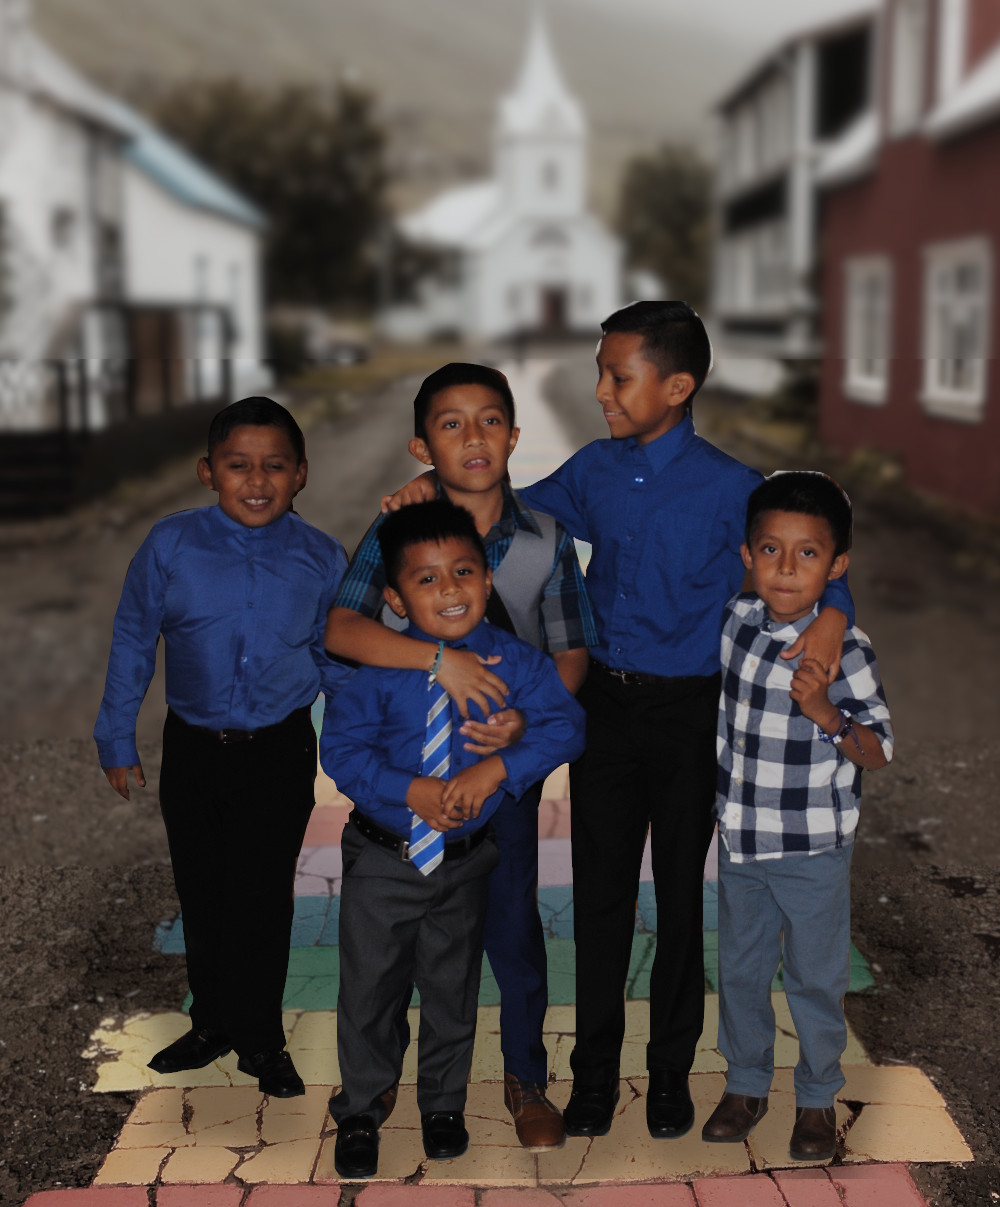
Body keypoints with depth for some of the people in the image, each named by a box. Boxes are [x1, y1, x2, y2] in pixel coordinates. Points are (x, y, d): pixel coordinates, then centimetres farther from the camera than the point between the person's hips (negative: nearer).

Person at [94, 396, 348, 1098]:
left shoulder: (323, 560, -7)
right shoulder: (171, 546, -8)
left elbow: (338, 662, 5)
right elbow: (133, 642, 2)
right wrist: (118, 740, 5)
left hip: (280, 754, -1)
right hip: (192, 750, 1)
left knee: (262, 896, 5)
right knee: (202, 893, 15)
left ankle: (259, 1038, 25)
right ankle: (213, 1024, 35)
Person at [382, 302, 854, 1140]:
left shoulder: (730, 487, -12)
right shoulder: (595, 471, 1)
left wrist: (832, 614, -25)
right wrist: (438, 493, 0)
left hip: (690, 712, -3)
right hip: (604, 701, 3)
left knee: (682, 890, 11)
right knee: (600, 890, 10)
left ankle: (671, 1069, 30)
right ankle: (596, 1069, 26)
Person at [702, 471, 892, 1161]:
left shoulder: (846, 651, -18)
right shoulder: (737, 619, -6)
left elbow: (879, 753, -15)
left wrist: (827, 715, -31)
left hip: (814, 851, -4)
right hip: (740, 840, 4)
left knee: (816, 978, 13)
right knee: (740, 971, 18)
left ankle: (818, 1098, 35)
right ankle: (747, 1085, 39)